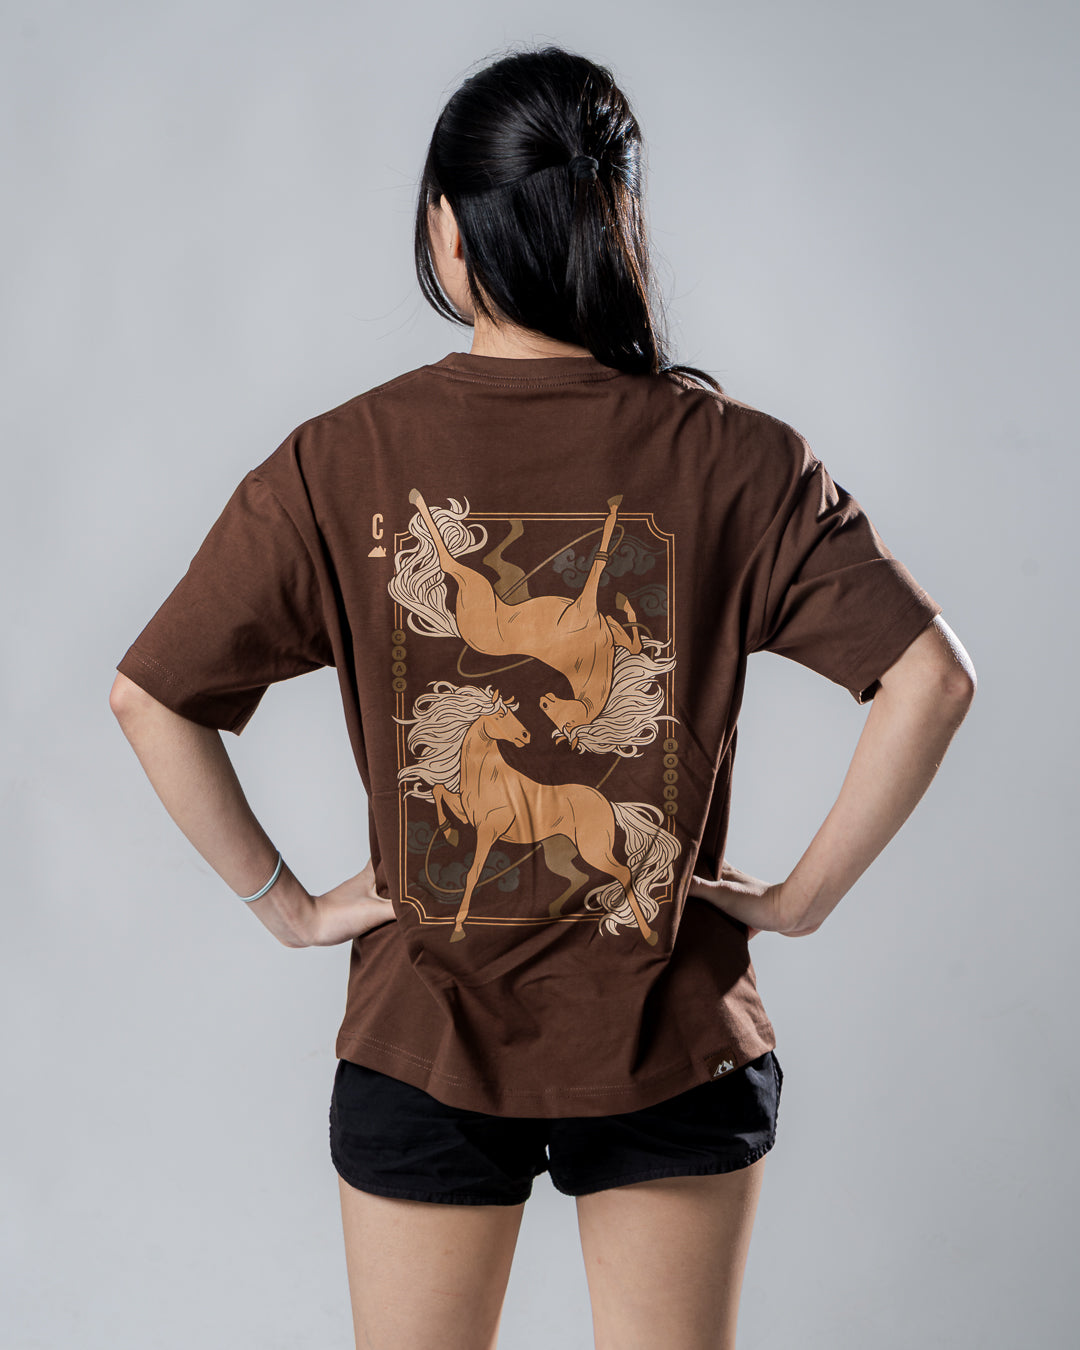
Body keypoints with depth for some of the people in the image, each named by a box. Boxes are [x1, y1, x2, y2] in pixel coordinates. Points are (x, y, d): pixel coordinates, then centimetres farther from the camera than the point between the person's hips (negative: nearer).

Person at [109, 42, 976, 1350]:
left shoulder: (339, 460, -9)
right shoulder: (733, 455, -9)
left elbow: (149, 697, -9)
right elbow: (931, 675, -14)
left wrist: (288, 904, -1)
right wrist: (804, 896, -6)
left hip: (424, 1035, 0)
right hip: (671, 1043, 0)